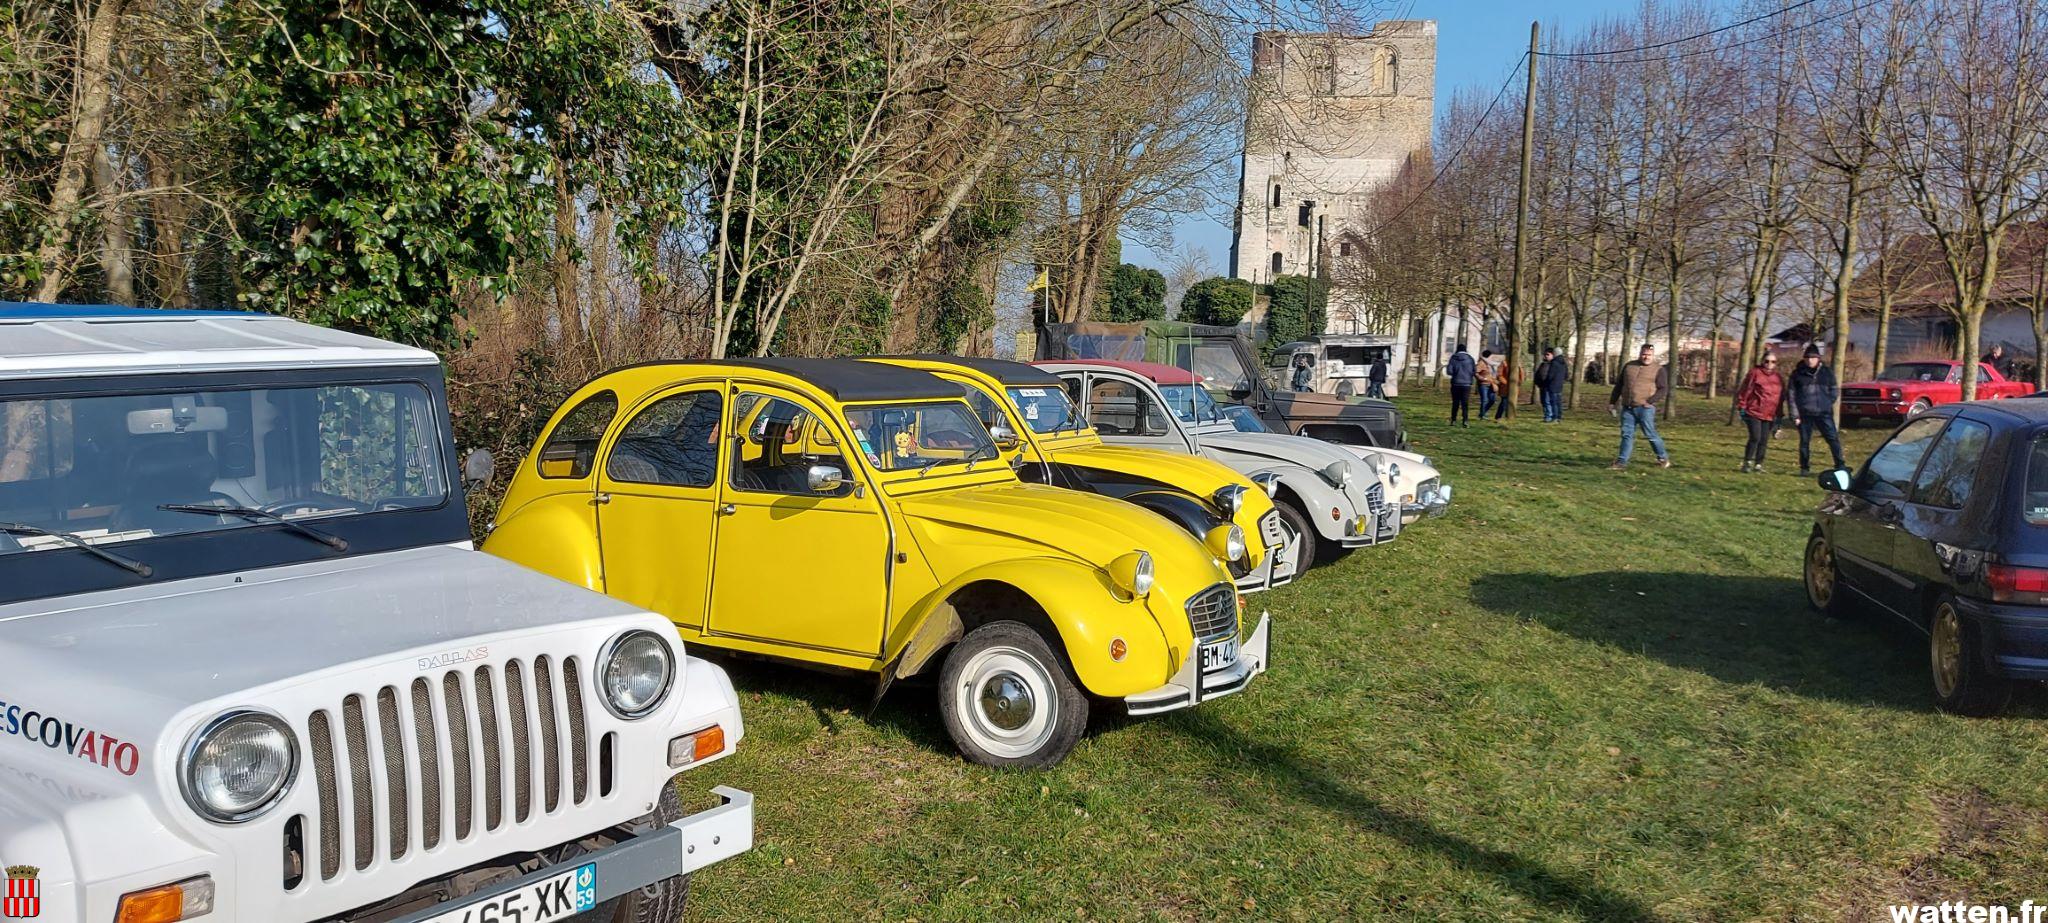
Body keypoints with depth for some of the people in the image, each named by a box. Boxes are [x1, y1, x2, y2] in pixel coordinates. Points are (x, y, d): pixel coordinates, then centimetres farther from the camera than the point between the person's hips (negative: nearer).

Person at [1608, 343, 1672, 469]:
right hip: (1627, 407, 4)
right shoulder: (1629, 366, 15)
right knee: (1626, 434, 1)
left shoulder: (1658, 370, 3)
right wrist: (1612, 402, 17)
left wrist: (1650, 401, -15)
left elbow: (1663, 389, -3)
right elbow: (1619, 385, 20)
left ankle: (1664, 458, 16)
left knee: (1650, 434, -1)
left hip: (1645, 408, -4)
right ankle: (1621, 462, 2)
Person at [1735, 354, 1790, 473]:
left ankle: (1758, 465, 14)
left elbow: (1781, 397, 18)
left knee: (1764, 441, 5)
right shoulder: (1755, 373, -4)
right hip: (1753, 412, -5)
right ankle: (1747, 463, -2)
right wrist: (1742, 408, -7)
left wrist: (1779, 416, 16)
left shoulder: (1779, 378, 11)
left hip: (1769, 415, 5)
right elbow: (1745, 391, -4)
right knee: (1755, 437, -13)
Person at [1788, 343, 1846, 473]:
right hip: (1804, 414, 0)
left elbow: (1834, 392, 13)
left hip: (1824, 414, 0)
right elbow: (1792, 395, 2)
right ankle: (1804, 467, 16)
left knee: (1833, 438, -5)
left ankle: (1840, 465, 1)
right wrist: (1795, 415, -4)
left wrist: (1826, 405, 2)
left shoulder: (1827, 372, 6)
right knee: (1804, 441, 5)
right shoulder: (1797, 374, 3)